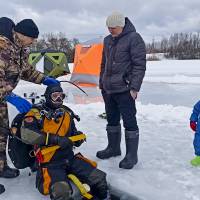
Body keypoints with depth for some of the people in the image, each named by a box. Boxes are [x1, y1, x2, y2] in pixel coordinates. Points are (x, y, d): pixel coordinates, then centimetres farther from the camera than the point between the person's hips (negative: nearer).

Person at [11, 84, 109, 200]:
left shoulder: (67, 113, 15)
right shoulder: (37, 112, -3)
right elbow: (26, 134, -20)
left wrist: (79, 138, -1)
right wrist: (56, 139, -23)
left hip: (70, 158, 5)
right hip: (49, 163, -5)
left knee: (99, 178, -9)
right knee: (62, 190, -35)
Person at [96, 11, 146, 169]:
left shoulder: (133, 38, -8)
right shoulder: (108, 40, 13)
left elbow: (140, 65, -12)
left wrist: (134, 87, -16)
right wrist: (101, 83, 18)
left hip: (124, 89, -7)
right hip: (108, 89, 7)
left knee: (129, 122, -1)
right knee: (112, 120, 16)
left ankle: (132, 155, 9)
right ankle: (113, 148, 31)